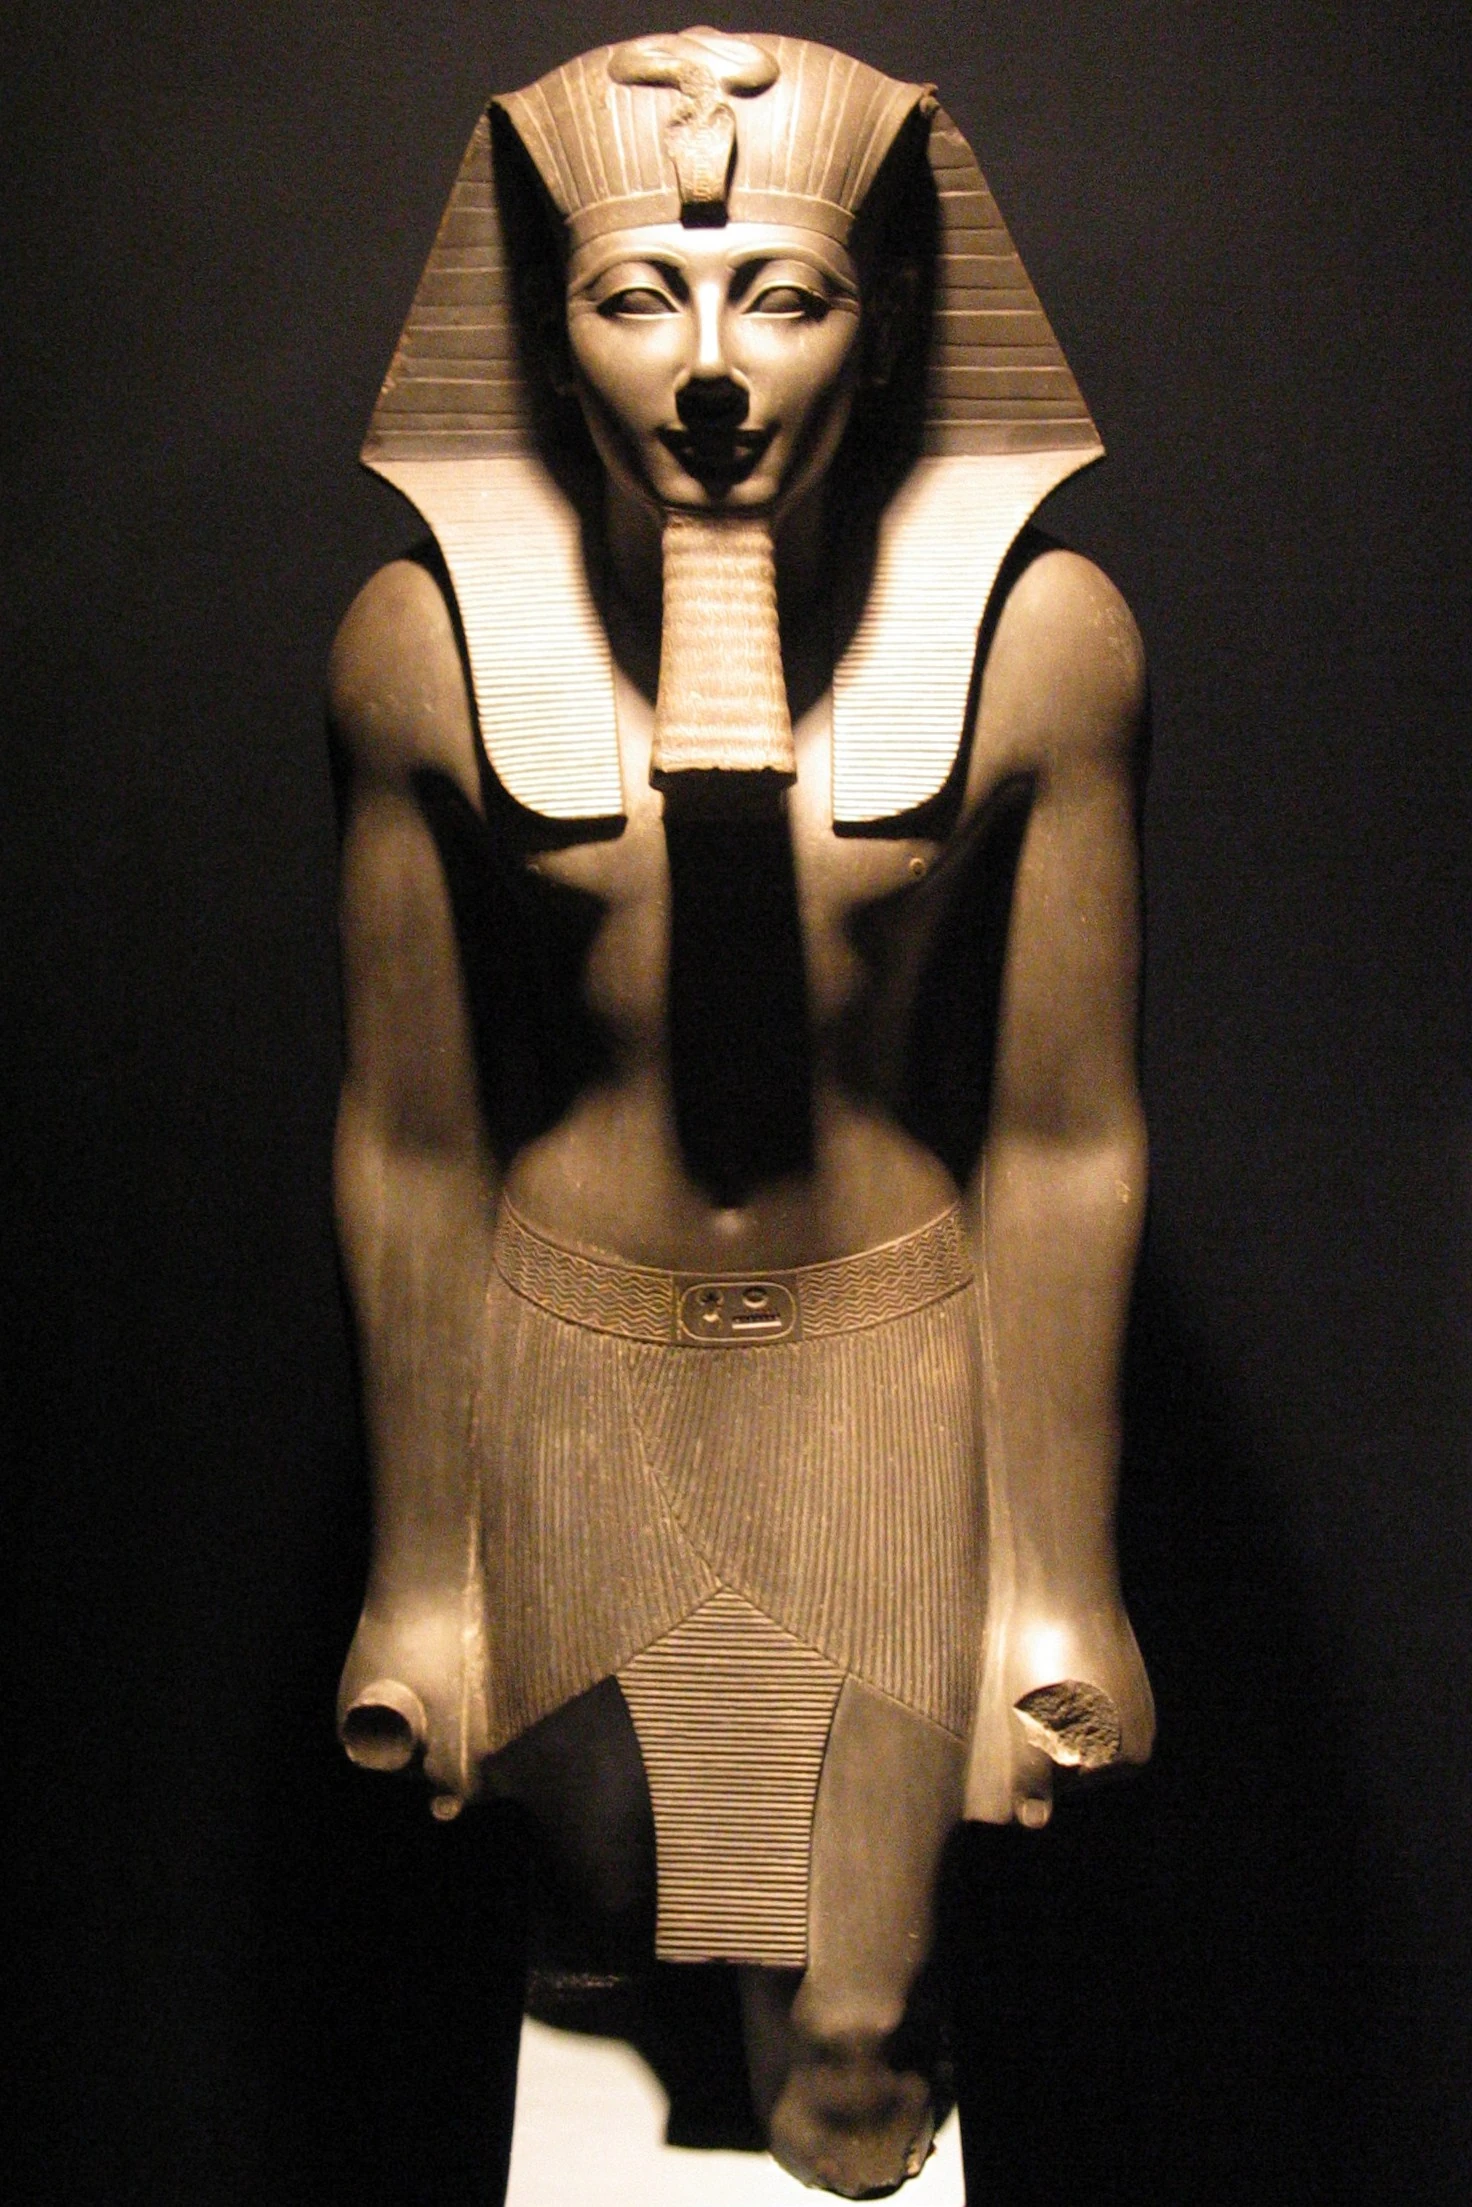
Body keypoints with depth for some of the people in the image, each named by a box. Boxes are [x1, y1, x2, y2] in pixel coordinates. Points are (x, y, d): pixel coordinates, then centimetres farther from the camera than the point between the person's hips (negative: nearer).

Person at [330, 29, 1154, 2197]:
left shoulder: (1042, 628, -13)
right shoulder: (426, 636, -12)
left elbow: (1066, 1140, -8)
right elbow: (408, 1142, -5)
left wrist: (1064, 1576, -2)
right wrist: (417, 1571, 1)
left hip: (894, 1345, 0)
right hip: (566, 1354, 1)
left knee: (853, 2028, 12)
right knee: (611, 1853, 19)